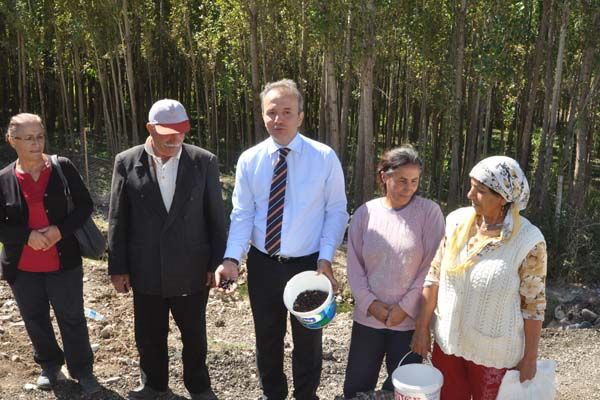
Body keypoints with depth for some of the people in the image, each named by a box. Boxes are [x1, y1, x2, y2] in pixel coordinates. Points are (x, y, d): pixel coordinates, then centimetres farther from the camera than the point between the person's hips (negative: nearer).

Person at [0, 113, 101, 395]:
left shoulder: (63, 167, -7)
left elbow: (85, 205, -4)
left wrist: (61, 230, -18)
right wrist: (27, 236, -18)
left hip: (63, 262, -2)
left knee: (72, 320, 8)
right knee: (35, 321, 18)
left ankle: (83, 371, 24)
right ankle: (49, 366, 40)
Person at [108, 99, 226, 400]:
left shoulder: (204, 161, -5)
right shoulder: (126, 162, -3)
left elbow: (216, 216, -1)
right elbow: (118, 220, 0)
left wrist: (217, 262, -1)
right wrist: (117, 267, 0)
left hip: (191, 270, 0)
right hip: (146, 271, 1)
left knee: (195, 335, 14)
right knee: (149, 336, 15)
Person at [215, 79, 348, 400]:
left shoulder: (325, 158, -9)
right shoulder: (249, 160, -4)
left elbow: (336, 211, -6)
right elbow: (242, 214, -5)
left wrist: (325, 258, -16)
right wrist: (232, 258, -19)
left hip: (308, 264, -2)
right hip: (262, 264, 2)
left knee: (308, 337, 17)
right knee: (267, 336, 19)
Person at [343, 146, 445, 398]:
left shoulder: (429, 212, -7)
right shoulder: (365, 212, -1)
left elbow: (431, 267, -9)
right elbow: (354, 264, 1)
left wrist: (405, 306, -11)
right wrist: (369, 302, -9)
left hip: (410, 320, -2)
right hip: (368, 316, 2)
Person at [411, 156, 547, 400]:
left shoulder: (527, 241, -17)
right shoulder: (458, 221, -6)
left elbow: (533, 304, -10)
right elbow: (434, 277, 1)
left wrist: (530, 359, -6)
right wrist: (422, 327, 3)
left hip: (494, 352, -3)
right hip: (448, 342, 4)